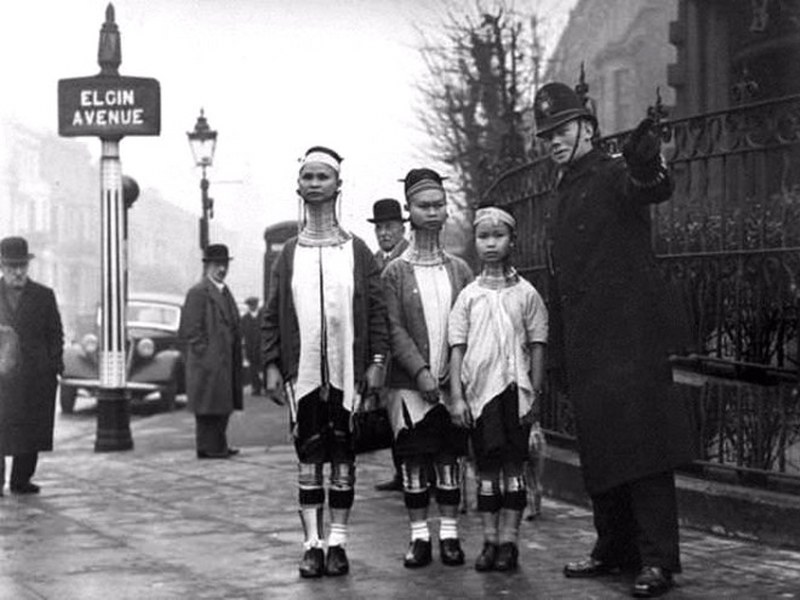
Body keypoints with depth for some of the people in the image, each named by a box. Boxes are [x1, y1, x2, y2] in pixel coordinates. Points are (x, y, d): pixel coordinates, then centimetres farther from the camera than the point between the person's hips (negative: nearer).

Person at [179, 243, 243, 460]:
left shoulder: (225, 292, 18)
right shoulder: (198, 292, -11)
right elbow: (190, 330, -14)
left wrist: (235, 357, 16)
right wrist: (206, 353, -17)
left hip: (226, 360, 9)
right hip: (208, 361, -9)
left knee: (224, 404, 12)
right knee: (208, 406, -5)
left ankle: (219, 445, 19)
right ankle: (207, 447, -1)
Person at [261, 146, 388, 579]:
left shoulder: (358, 252, 7)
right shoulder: (288, 255, 9)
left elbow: (377, 312, 4)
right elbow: (271, 316, 7)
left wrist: (376, 361, -5)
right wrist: (271, 366, -1)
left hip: (347, 373, 0)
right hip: (302, 373, 1)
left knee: (343, 457, 4)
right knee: (308, 457, 2)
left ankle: (338, 543, 11)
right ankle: (312, 545, 6)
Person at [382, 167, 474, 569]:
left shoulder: (459, 270, 8)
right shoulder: (395, 272, 1)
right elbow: (395, 330, -6)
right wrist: (421, 371, -16)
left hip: (452, 383, 2)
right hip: (410, 384, -2)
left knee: (449, 458, 5)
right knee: (413, 459, 1)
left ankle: (449, 534, 12)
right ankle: (419, 536, 9)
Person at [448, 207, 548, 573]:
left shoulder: (525, 294, 3)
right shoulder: (468, 296, 6)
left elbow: (537, 347, 3)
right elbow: (457, 349, 4)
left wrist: (535, 395, -2)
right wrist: (456, 396, -4)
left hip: (514, 388, -1)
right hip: (479, 390, 1)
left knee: (513, 466, 0)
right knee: (486, 467, 6)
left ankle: (508, 540, 5)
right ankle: (490, 540, 12)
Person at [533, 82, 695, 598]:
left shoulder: (615, 175, -5)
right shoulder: (568, 192, 20)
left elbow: (654, 188, -30)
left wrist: (647, 167, -55)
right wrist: (564, 354, 21)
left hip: (631, 336, -9)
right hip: (588, 344, 9)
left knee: (642, 444, -10)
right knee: (600, 450, 12)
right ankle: (615, 550, 21)